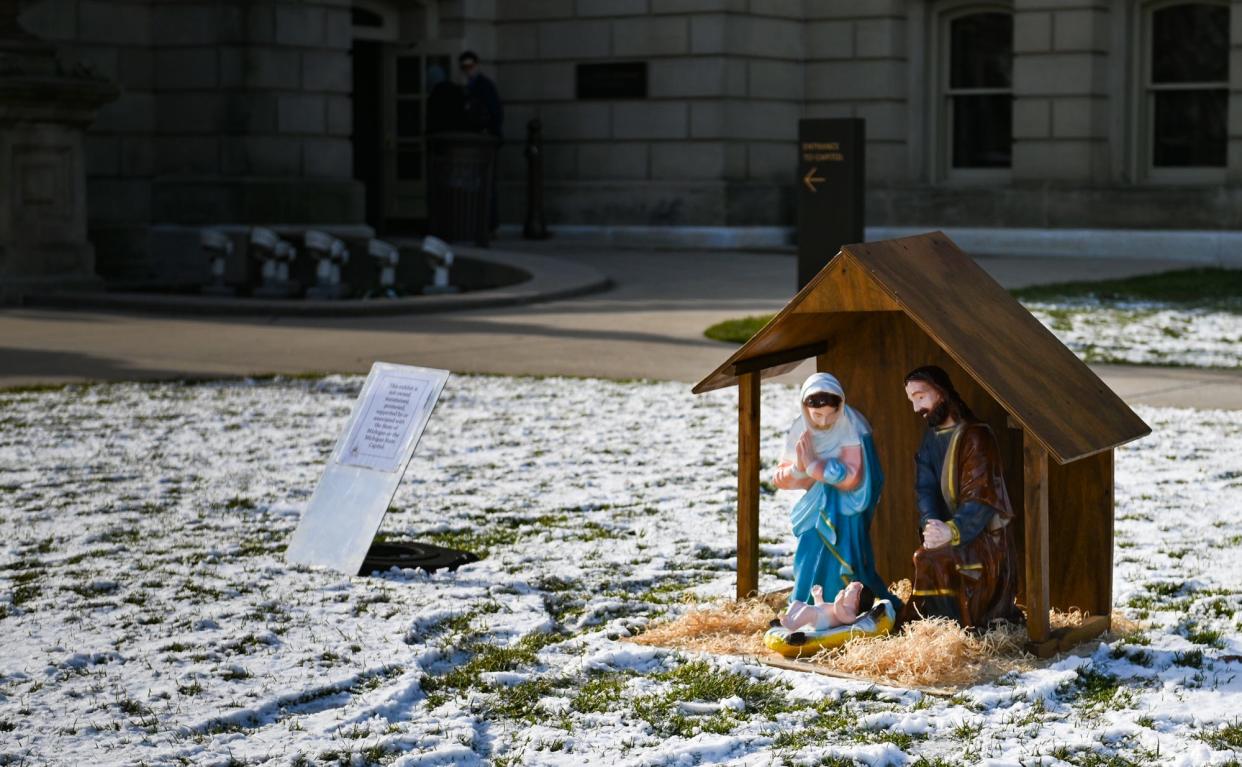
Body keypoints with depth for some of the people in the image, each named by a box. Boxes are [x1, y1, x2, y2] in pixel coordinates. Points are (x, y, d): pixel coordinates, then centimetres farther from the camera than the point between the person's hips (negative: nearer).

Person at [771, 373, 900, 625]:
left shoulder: (851, 428, -16)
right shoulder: (800, 429, -2)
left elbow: (851, 477, -21)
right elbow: (779, 477, -2)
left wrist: (814, 464, -21)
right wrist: (798, 468, -23)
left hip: (845, 516, -4)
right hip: (816, 512, 5)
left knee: (843, 569, -12)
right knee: (810, 568, 5)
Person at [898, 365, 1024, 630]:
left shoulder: (975, 436, -15)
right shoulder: (930, 438, 10)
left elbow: (981, 499, -22)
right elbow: (925, 490, 0)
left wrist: (952, 531, -36)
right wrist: (931, 525, -20)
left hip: (985, 539, -8)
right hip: (953, 538, 9)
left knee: (929, 559, -34)